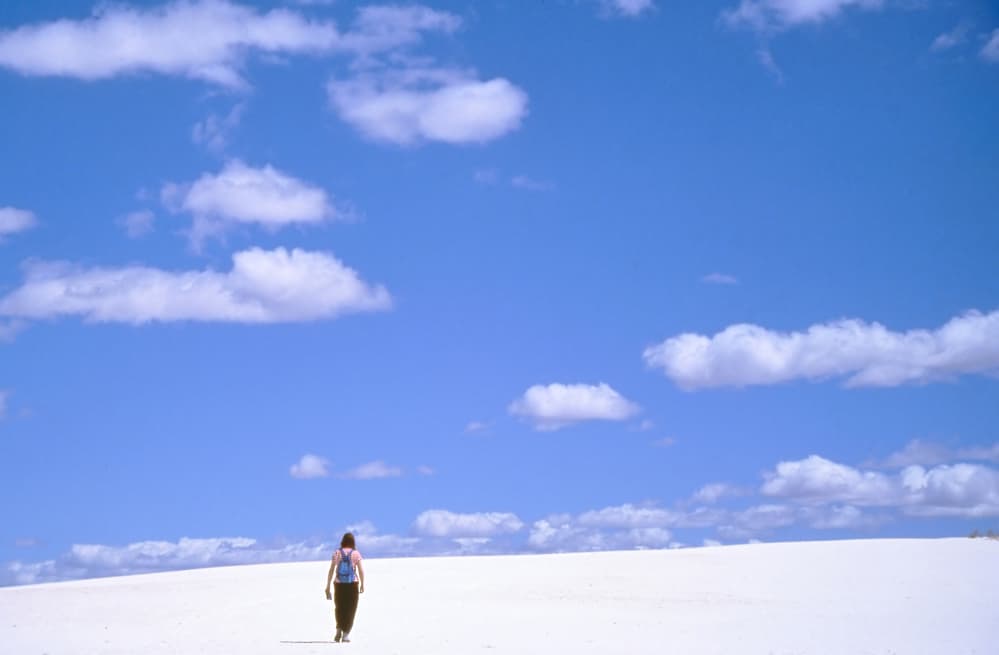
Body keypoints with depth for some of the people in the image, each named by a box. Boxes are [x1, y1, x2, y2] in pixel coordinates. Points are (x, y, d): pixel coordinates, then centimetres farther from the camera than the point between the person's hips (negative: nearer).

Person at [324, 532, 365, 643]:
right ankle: (346, 634, 2)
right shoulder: (356, 553, -2)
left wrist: (328, 587, 0)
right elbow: (361, 571, -6)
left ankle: (339, 629, 3)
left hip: (339, 585, 1)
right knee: (350, 609, 8)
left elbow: (331, 571, -4)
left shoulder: (337, 553, 0)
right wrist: (362, 585, 7)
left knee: (339, 608, 19)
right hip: (352, 584, -1)